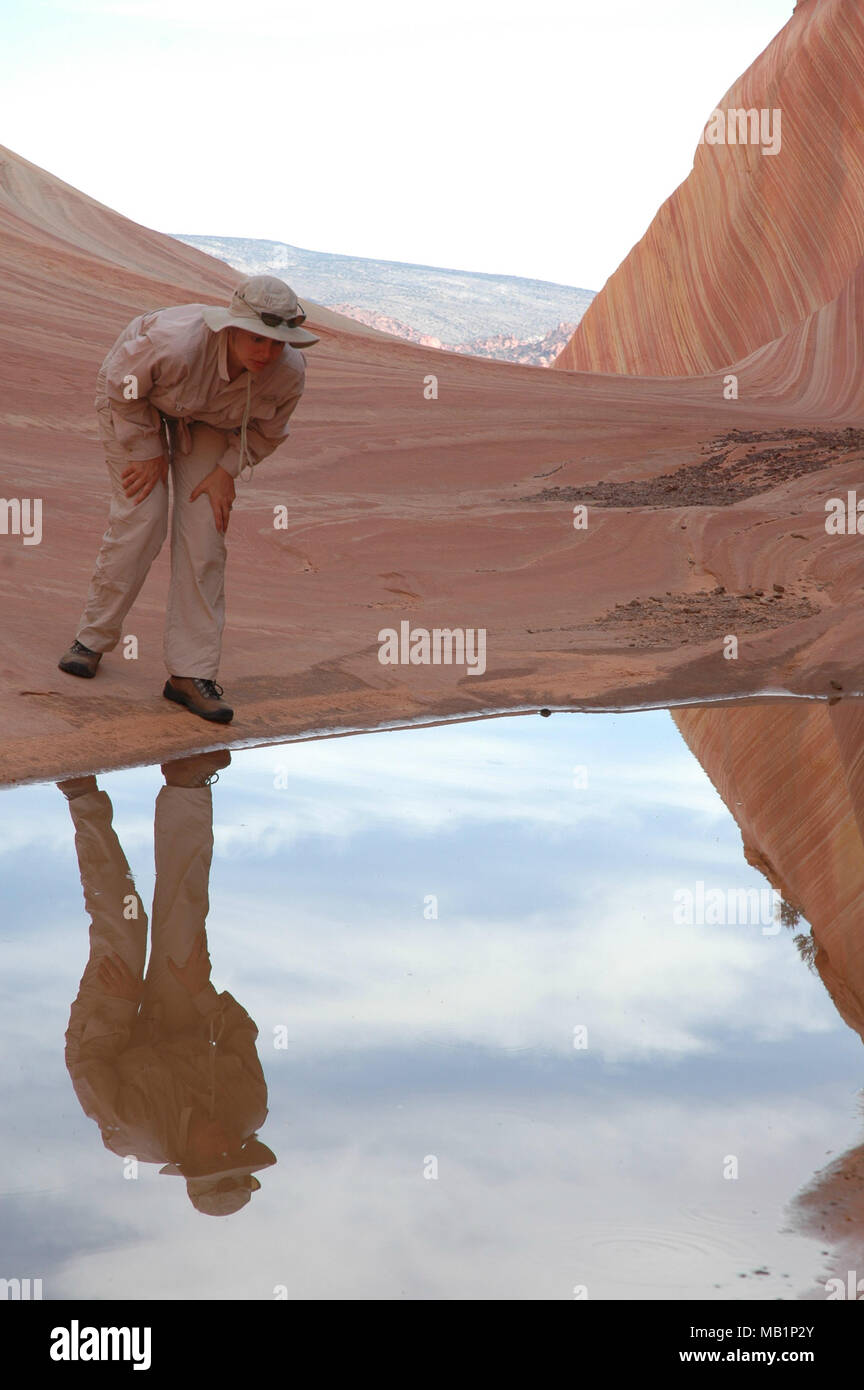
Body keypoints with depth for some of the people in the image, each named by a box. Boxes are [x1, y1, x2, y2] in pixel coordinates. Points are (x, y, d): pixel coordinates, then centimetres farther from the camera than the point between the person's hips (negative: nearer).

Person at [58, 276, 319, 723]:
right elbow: (122, 387, -21)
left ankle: (191, 673, -2)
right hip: (138, 402, -3)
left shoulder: (289, 373, -29)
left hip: (206, 425, 3)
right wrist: (149, 453, -14)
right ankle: (93, 637, 8)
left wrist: (227, 471, -13)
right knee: (140, 518, -13)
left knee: (204, 533, -6)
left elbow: (267, 430, -4)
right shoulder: (177, 342, -43)